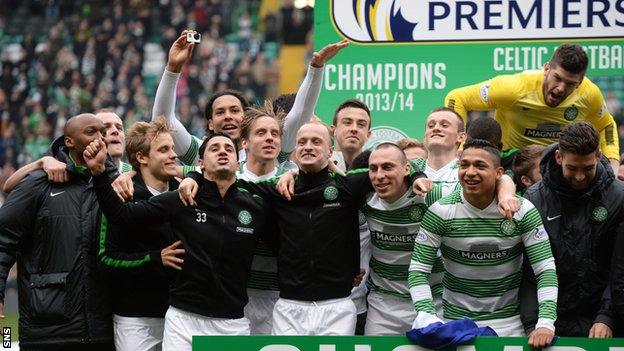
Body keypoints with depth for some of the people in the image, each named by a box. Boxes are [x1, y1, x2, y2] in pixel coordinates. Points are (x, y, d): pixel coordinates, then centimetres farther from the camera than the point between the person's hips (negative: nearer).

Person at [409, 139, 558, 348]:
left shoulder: (523, 211, -9)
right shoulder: (441, 212, -10)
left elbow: (546, 269, -12)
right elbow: (418, 270, -9)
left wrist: (546, 323, -26)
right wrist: (427, 316, -26)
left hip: (508, 322, 0)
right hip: (455, 321, 0)